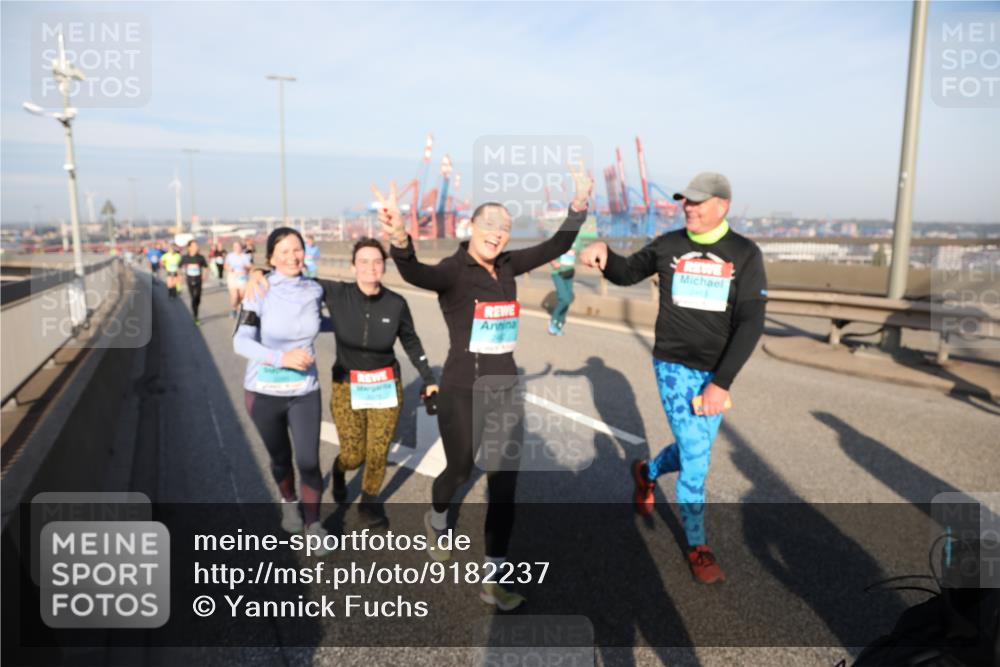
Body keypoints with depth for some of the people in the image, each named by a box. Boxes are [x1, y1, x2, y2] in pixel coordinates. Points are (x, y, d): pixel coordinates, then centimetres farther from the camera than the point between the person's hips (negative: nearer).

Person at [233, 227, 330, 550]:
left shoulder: (314, 290, -3)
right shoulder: (259, 292, -14)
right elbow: (241, 342, -22)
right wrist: (281, 358, -34)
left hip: (304, 391, 2)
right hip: (264, 391, -1)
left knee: (309, 462, -2)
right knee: (281, 458, 17)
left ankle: (313, 524, 21)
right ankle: (289, 503, 48)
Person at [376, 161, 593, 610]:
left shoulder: (507, 266, 4)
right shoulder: (453, 271, -15)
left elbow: (556, 247, 10)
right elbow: (415, 274, -38)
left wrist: (579, 204, -2)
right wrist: (399, 238, -58)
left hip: (506, 391, 5)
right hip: (462, 392, -5)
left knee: (504, 486, 6)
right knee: (459, 471, 14)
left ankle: (494, 580, 21)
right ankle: (437, 522, 51)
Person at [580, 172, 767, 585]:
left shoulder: (745, 254, -6)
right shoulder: (668, 246, -2)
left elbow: (750, 324, -11)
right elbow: (626, 274, 12)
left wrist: (722, 382, -17)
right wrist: (604, 253, -13)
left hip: (716, 373, 2)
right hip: (674, 366, -2)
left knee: (692, 452, 16)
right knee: (696, 461, -2)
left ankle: (646, 473, 49)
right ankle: (697, 547, 18)